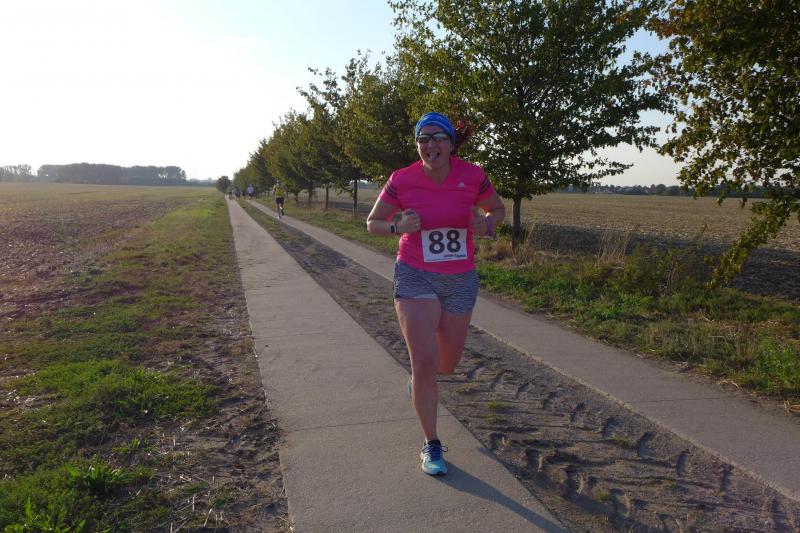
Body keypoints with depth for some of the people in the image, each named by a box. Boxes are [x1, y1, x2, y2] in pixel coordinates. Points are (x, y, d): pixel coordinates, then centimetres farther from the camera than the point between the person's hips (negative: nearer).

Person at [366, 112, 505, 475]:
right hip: (416, 278, -2)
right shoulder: (401, 181, -11)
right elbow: (373, 223, 2)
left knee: (447, 365, 14)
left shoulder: (472, 177, -8)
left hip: (461, 281, 3)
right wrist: (398, 227, -20)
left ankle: (418, 378, 52)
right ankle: (431, 446, 8)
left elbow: (498, 209, 10)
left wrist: (486, 224, -13)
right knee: (425, 362, -11)